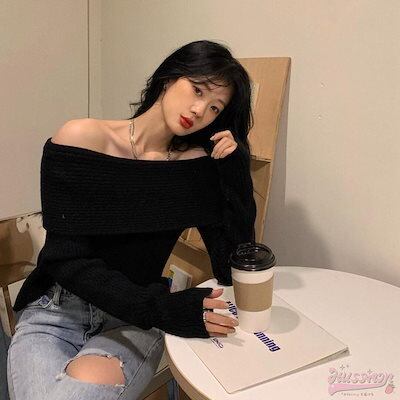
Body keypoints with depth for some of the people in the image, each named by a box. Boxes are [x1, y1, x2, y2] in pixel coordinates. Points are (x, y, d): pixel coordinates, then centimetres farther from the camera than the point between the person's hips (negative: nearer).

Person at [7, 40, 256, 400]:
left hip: (135, 325, 1)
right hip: (57, 312, 0)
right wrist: (162, 309, -25)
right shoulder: (81, 139, -8)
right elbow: (68, 260, -14)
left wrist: (235, 171, -14)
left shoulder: (199, 165, -3)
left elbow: (232, 272, -6)